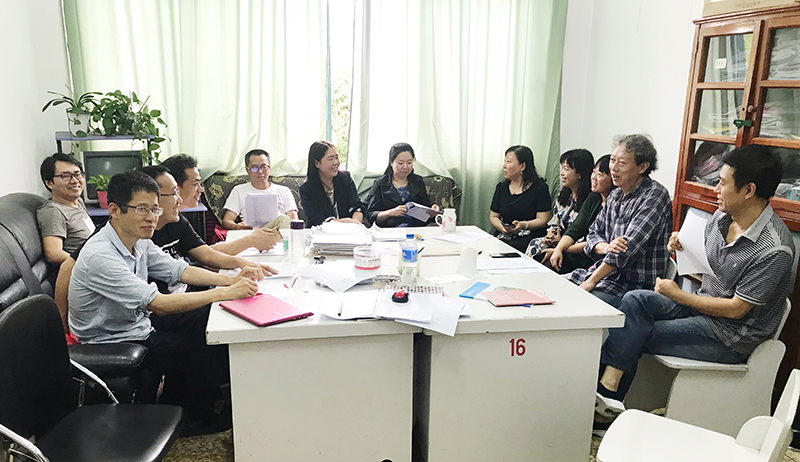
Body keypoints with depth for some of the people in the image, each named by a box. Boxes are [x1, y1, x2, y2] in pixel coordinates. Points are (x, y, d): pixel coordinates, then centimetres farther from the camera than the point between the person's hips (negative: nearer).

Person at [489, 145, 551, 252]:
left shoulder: (539, 187, 0)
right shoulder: (501, 187, 16)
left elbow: (542, 220, -5)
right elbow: (493, 216, 16)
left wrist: (523, 225, -23)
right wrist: (502, 228, -7)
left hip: (531, 237, -4)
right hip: (504, 237, 4)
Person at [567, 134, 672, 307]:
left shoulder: (655, 196, -14)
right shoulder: (615, 195, 12)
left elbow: (630, 246, -22)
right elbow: (593, 233, 13)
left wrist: (591, 282, -21)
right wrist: (606, 247, -13)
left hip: (635, 284, -8)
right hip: (603, 271, 8)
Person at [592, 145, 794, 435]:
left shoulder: (774, 250, -24)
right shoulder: (722, 217, 1)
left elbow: (736, 309, -20)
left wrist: (678, 295, -14)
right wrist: (683, 248, -7)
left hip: (729, 336, -7)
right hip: (702, 305, 7)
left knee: (633, 336, -16)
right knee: (635, 300, -17)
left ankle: (607, 402, -1)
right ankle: (606, 389, -20)